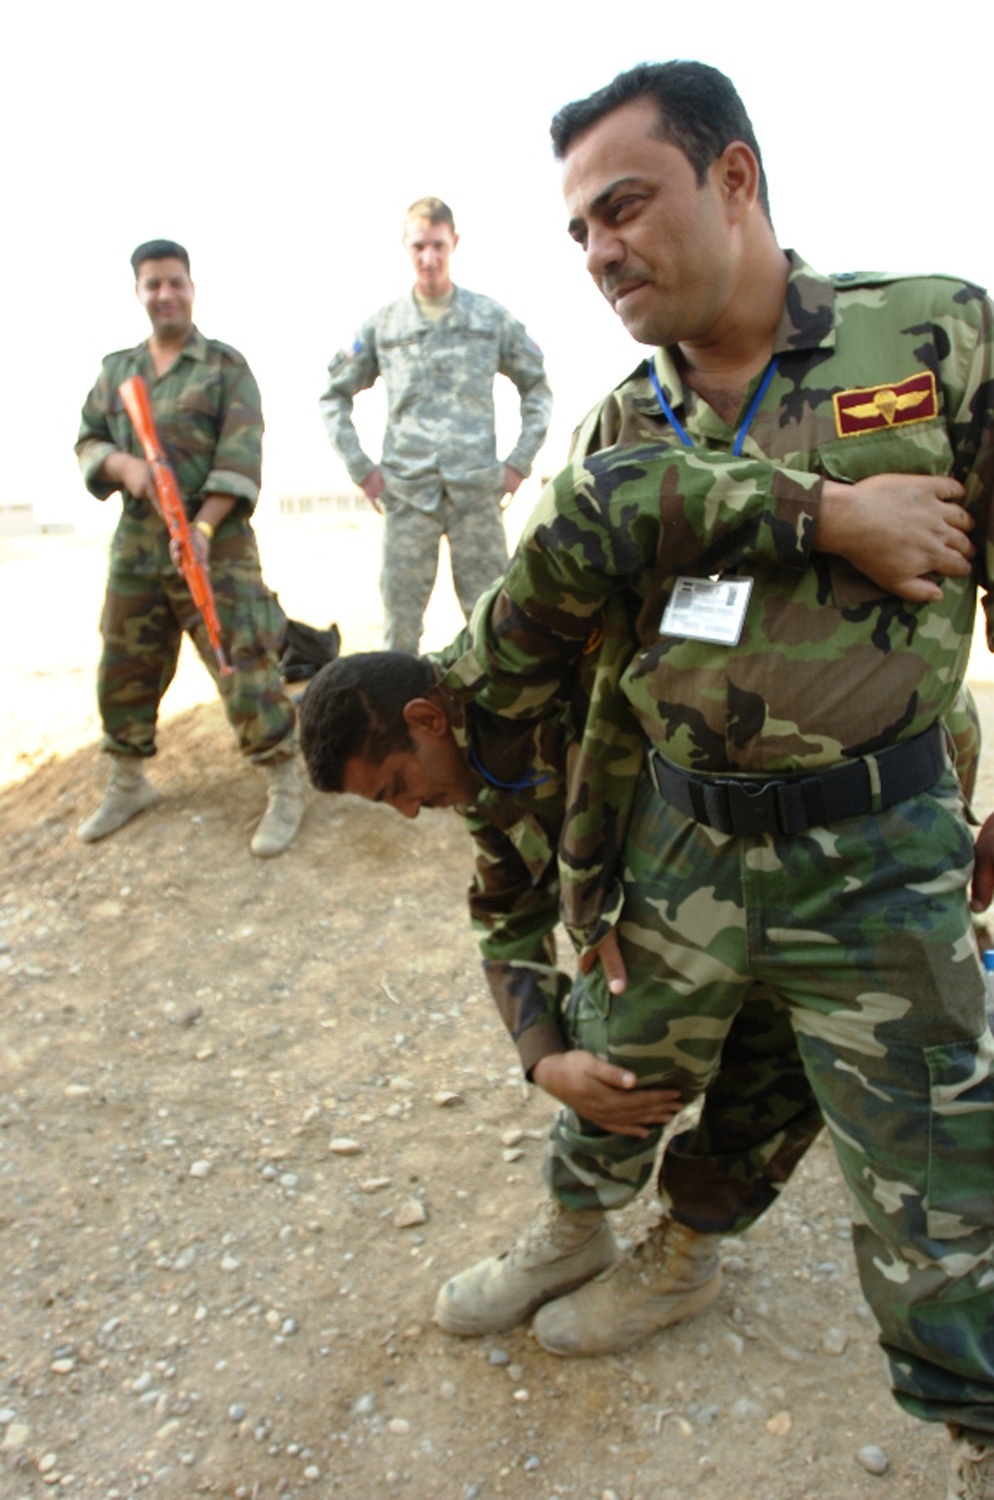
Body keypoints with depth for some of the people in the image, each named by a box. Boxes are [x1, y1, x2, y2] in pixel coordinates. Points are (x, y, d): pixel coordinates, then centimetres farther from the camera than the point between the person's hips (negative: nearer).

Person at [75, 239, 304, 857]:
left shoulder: (227, 366, -2)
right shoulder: (116, 369, 13)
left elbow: (241, 458, -11)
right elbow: (88, 442, 13)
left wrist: (201, 527, -24)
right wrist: (123, 465, -11)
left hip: (216, 544, -5)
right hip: (137, 545, 5)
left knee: (245, 667, -9)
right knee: (123, 672, 12)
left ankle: (286, 787, 5)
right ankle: (128, 784, 31)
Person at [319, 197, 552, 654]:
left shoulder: (492, 318, 9)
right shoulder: (382, 325, 10)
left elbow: (537, 387, 15)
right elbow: (334, 396, 15)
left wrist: (520, 461, 5)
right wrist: (360, 467, 5)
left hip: (477, 491, 0)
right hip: (406, 494, 1)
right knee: (400, 615, 2)